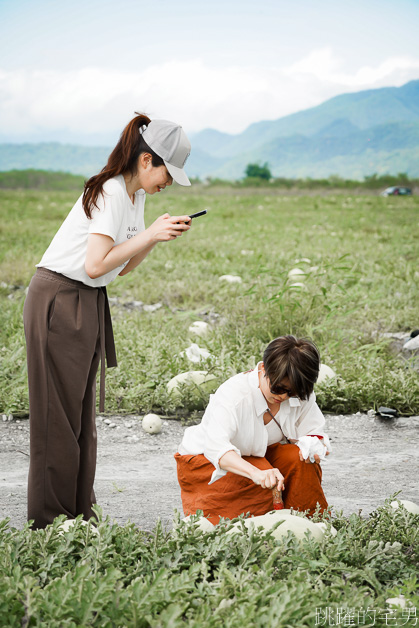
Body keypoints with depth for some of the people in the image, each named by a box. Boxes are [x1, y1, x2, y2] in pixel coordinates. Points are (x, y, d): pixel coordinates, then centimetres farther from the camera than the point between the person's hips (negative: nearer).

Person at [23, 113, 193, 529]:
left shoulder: (136, 195, 12)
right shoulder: (111, 193, -17)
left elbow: (123, 268, 12)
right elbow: (96, 265, -25)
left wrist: (158, 233, 0)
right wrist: (150, 235, -19)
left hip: (89, 304, 9)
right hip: (58, 302, -9)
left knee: (82, 414, 10)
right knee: (58, 415, -4)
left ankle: (79, 517, 17)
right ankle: (50, 524, 6)